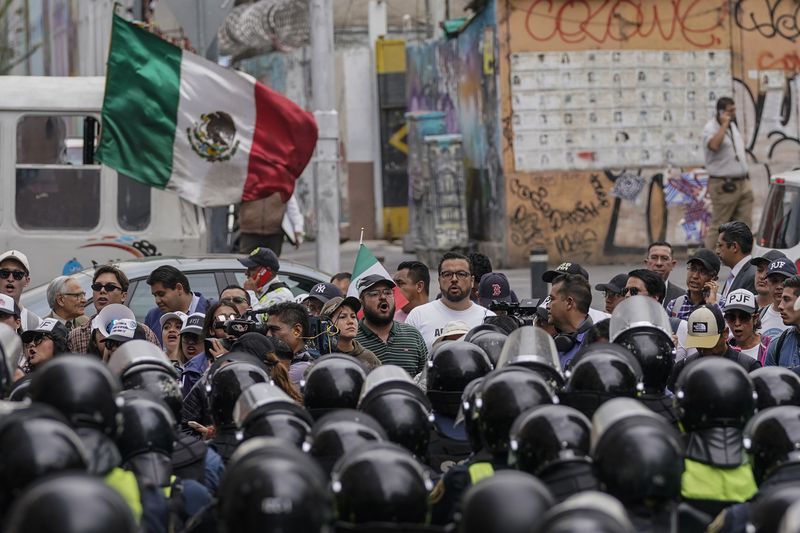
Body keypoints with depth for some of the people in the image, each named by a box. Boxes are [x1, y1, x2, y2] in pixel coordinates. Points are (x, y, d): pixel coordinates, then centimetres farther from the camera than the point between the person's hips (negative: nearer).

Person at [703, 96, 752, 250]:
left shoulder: (733, 126, 16)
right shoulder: (711, 128, -11)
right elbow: (714, 145, -34)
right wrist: (724, 124, -24)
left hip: (743, 183, 8)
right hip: (724, 185, -8)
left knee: (744, 224, 6)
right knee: (718, 225, -6)